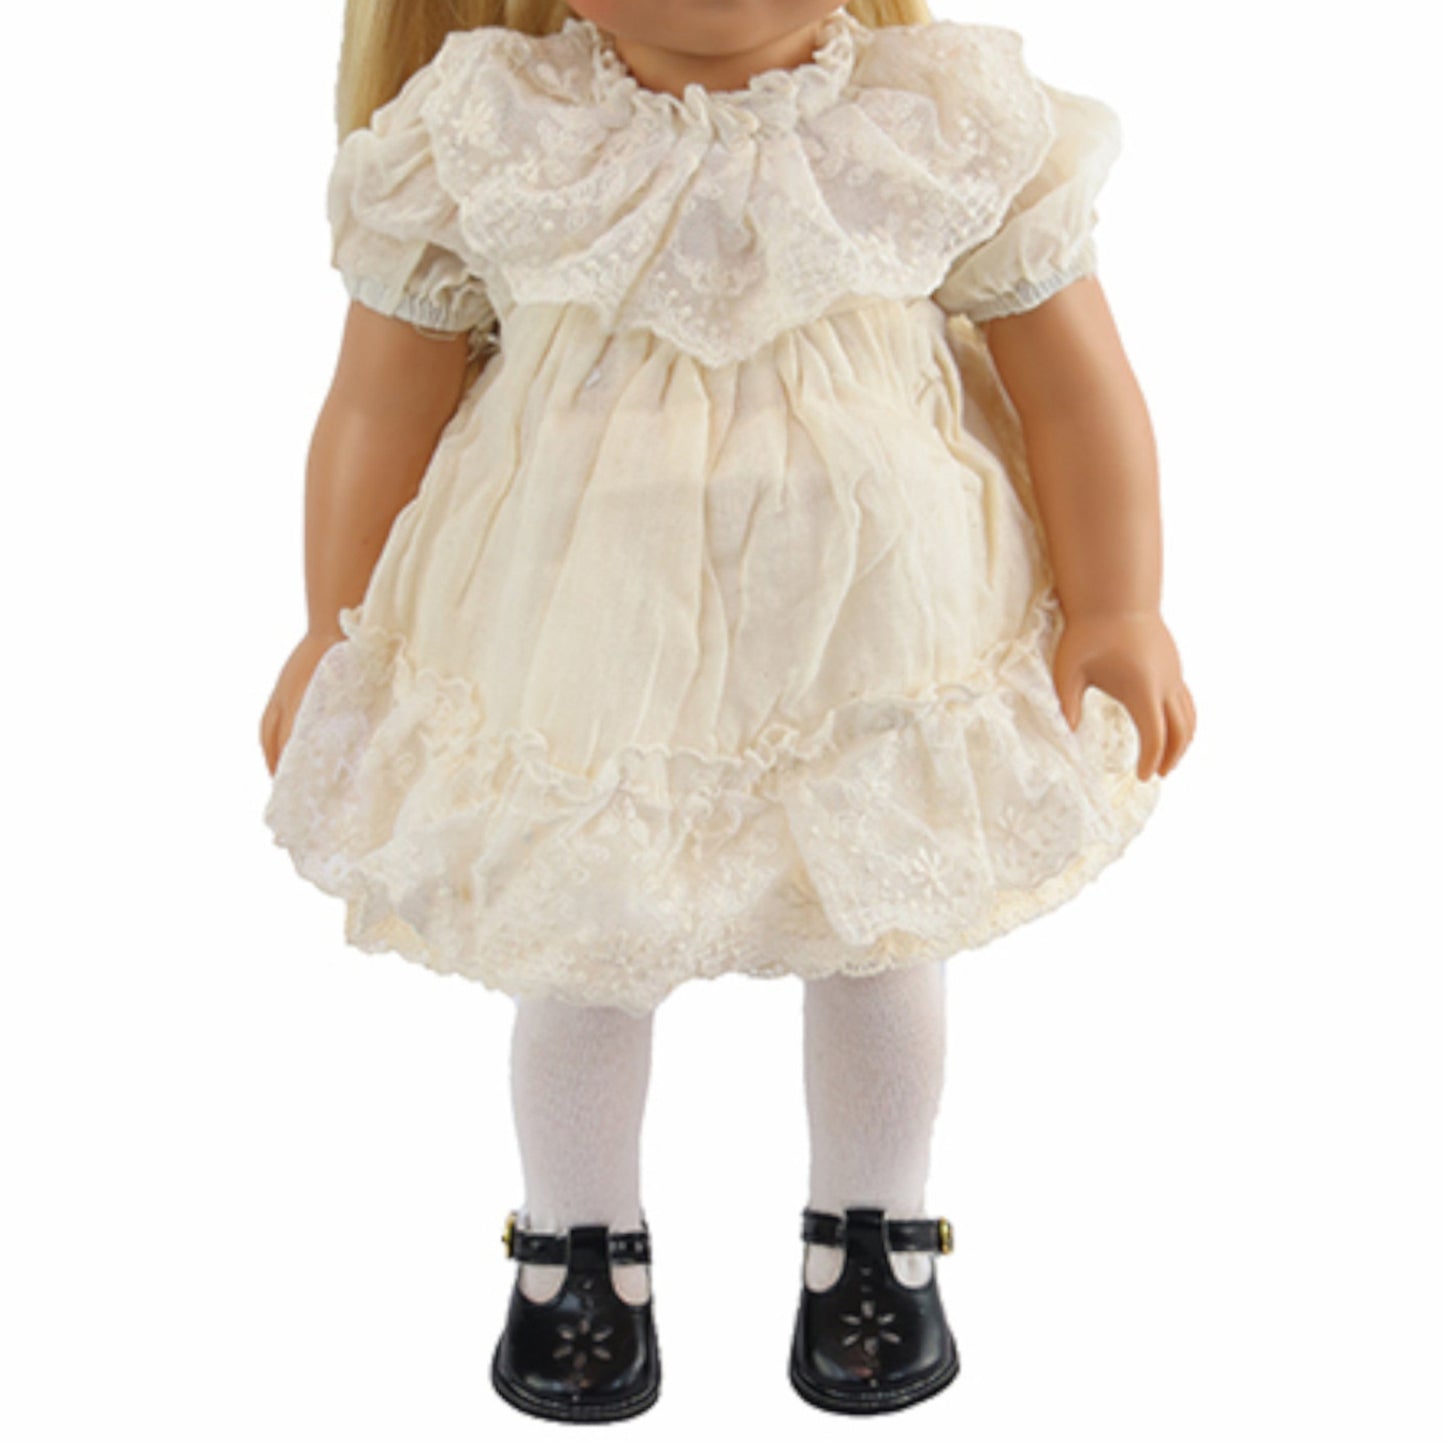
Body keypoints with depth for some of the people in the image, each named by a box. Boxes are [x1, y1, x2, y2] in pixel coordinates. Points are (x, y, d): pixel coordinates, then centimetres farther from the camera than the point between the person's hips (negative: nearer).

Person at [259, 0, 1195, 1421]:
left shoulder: (958, 123, -14)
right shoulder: (480, 136, -14)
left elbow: (1078, 385, -4)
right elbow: (381, 405, -3)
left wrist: (1117, 613, -3)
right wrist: (342, 635, 3)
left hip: (879, 657, 1)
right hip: (578, 663, 0)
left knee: (878, 947, 18)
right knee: (579, 965, 16)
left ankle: (873, 1234, 46)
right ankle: (580, 1246, 44)